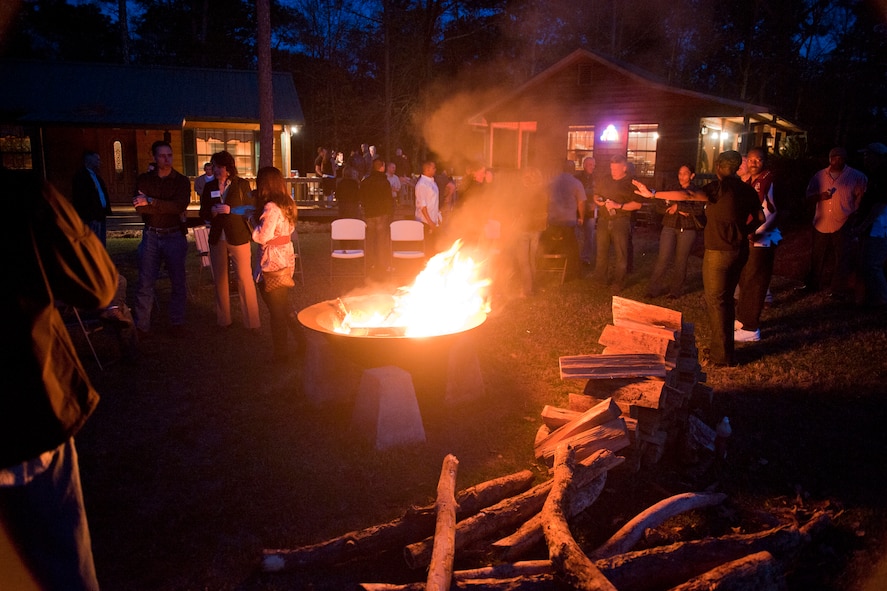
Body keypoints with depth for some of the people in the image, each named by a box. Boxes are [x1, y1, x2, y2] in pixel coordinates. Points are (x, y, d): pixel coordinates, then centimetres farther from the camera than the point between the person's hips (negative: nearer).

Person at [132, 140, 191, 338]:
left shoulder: (182, 181, 2)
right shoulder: (144, 179, 6)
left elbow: (180, 206, -15)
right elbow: (139, 207, -7)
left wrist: (151, 201, -18)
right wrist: (168, 208, -15)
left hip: (174, 235, -1)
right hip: (151, 236, 1)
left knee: (178, 282, 4)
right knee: (145, 283, 0)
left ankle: (177, 323, 16)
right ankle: (142, 326, 7)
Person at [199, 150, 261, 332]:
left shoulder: (242, 185, -3)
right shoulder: (209, 187, 8)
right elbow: (203, 213, 9)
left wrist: (230, 210, -15)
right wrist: (212, 212, -11)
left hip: (238, 238, -4)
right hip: (217, 239, 5)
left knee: (244, 279, -5)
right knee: (220, 279, 11)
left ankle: (251, 321, 3)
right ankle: (223, 320, 23)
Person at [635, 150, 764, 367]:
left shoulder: (721, 187, -15)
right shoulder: (747, 190, 7)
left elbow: (687, 195, -26)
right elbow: (759, 217, 15)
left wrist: (653, 194, -27)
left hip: (719, 252, -8)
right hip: (739, 250, 8)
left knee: (715, 302, 1)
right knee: (725, 299, 19)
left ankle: (722, 356, 5)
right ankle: (725, 347, 30)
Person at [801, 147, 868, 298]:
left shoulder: (856, 177, -6)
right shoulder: (820, 176, 4)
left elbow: (861, 197, -2)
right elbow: (809, 196, 6)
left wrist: (854, 215, -8)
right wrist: (820, 196, -15)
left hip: (843, 224, -3)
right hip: (821, 223, 3)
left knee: (841, 259, 4)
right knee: (817, 257, 13)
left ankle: (839, 290, 14)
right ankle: (813, 284, 28)